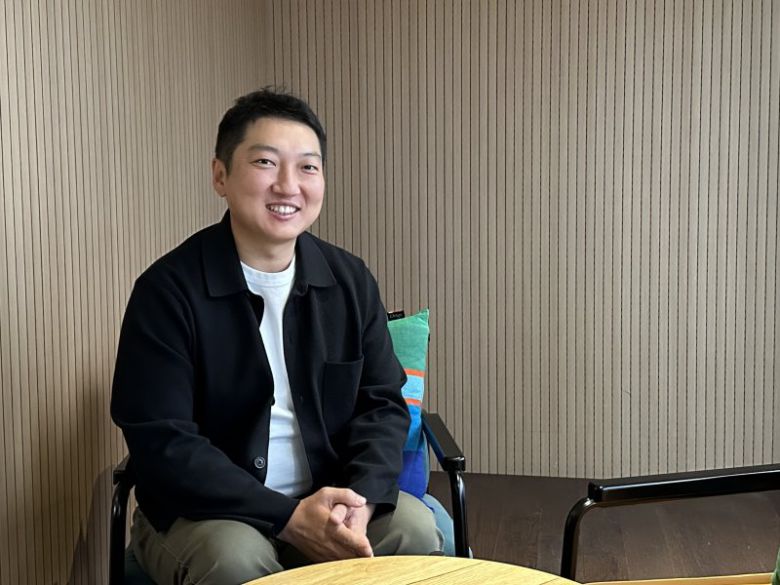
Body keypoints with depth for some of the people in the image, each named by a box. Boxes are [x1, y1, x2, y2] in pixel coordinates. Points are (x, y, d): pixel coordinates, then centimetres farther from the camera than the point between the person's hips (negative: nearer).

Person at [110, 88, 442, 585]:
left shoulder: (351, 280, 1)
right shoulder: (168, 289, -13)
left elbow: (383, 404, 2)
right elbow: (161, 442, -16)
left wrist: (361, 500, -18)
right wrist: (287, 517, -24)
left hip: (331, 497, 3)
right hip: (200, 510, -3)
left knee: (416, 530, -21)